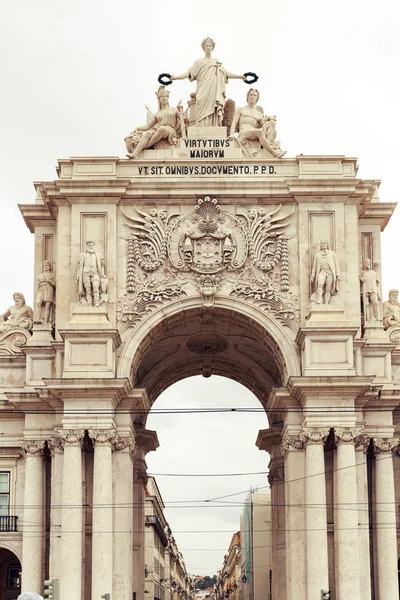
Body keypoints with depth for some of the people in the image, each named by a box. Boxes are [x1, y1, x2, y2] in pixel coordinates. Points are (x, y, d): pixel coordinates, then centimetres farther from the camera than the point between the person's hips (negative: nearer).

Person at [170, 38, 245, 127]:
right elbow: (189, 73, 2)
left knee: (214, 116, -6)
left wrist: (239, 76, 8)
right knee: (203, 116, -10)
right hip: (203, 93, -2)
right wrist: (176, 77, -11)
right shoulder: (199, 62, 11)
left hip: (215, 94, 2)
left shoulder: (217, 63, 20)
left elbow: (227, 73, 17)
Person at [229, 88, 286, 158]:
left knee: (272, 122, -17)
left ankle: (269, 144, -38)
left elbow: (264, 127, 20)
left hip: (255, 136, 4)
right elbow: (234, 123, 10)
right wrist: (232, 134, -9)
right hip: (243, 133, -4)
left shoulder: (259, 114, 28)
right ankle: (274, 153, -43)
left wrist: (269, 119, 0)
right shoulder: (241, 109, 21)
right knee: (259, 131, -37)